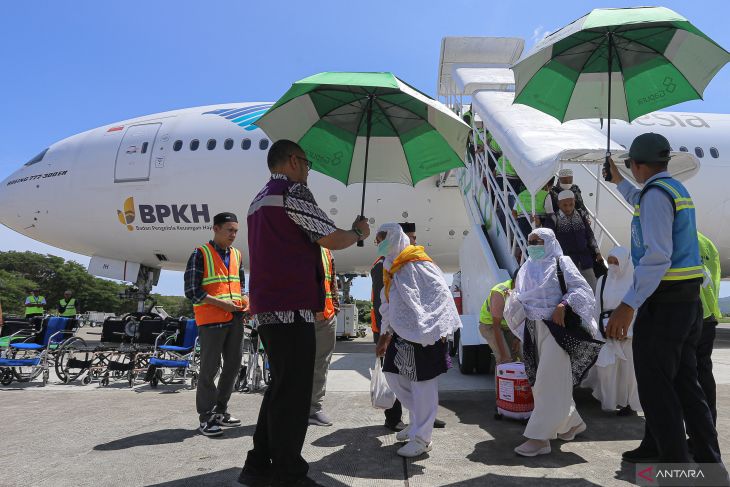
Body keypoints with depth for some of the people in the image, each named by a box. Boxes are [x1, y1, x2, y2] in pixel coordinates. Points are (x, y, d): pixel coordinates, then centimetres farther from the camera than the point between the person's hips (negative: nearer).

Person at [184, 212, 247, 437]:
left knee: (233, 365, 11)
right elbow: (192, 291, -10)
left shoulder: (236, 255, 14)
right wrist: (222, 303, -17)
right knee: (209, 368, -1)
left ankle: (220, 411, 26)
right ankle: (206, 417, 10)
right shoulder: (200, 254, -5)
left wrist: (245, 300, 1)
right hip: (211, 319, -6)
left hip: (235, 318, 7)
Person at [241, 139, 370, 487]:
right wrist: (358, 233, 8)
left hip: (265, 307, 10)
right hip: (291, 307, -10)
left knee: (280, 388, 17)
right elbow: (330, 239, -11)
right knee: (293, 393, -3)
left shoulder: (259, 200, 22)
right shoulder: (293, 191, -7)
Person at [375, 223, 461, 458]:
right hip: (401, 332, 9)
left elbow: (441, 292, -15)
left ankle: (421, 438, 9)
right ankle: (418, 420, 30)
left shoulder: (417, 263, -11)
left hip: (423, 333, -9)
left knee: (422, 382, -3)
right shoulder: (390, 267, 15)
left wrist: (436, 330, -19)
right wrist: (384, 337, 19)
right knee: (393, 374, 12)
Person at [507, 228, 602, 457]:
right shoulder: (526, 270, 17)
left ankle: (539, 437, -9)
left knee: (549, 382, -10)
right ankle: (572, 423, 32)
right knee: (547, 381, 12)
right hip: (534, 329, 7)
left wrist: (563, 305, -20)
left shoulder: (560, 263, 1)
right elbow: (518, 298, 18)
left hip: (556, 327, -7)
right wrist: (515, 303, -4)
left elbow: (581, 287, -6)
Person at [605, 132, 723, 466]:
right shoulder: (677, 189, 15)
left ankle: (677, 464, 8)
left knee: (655, 386, -1)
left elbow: (657, 257, -26)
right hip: (689, 300, 10)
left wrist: (628, 305, -29)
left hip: (664, 303, -10)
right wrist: (617, 181, 52)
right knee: (683, 382, 17)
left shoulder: (655, 193, -16)